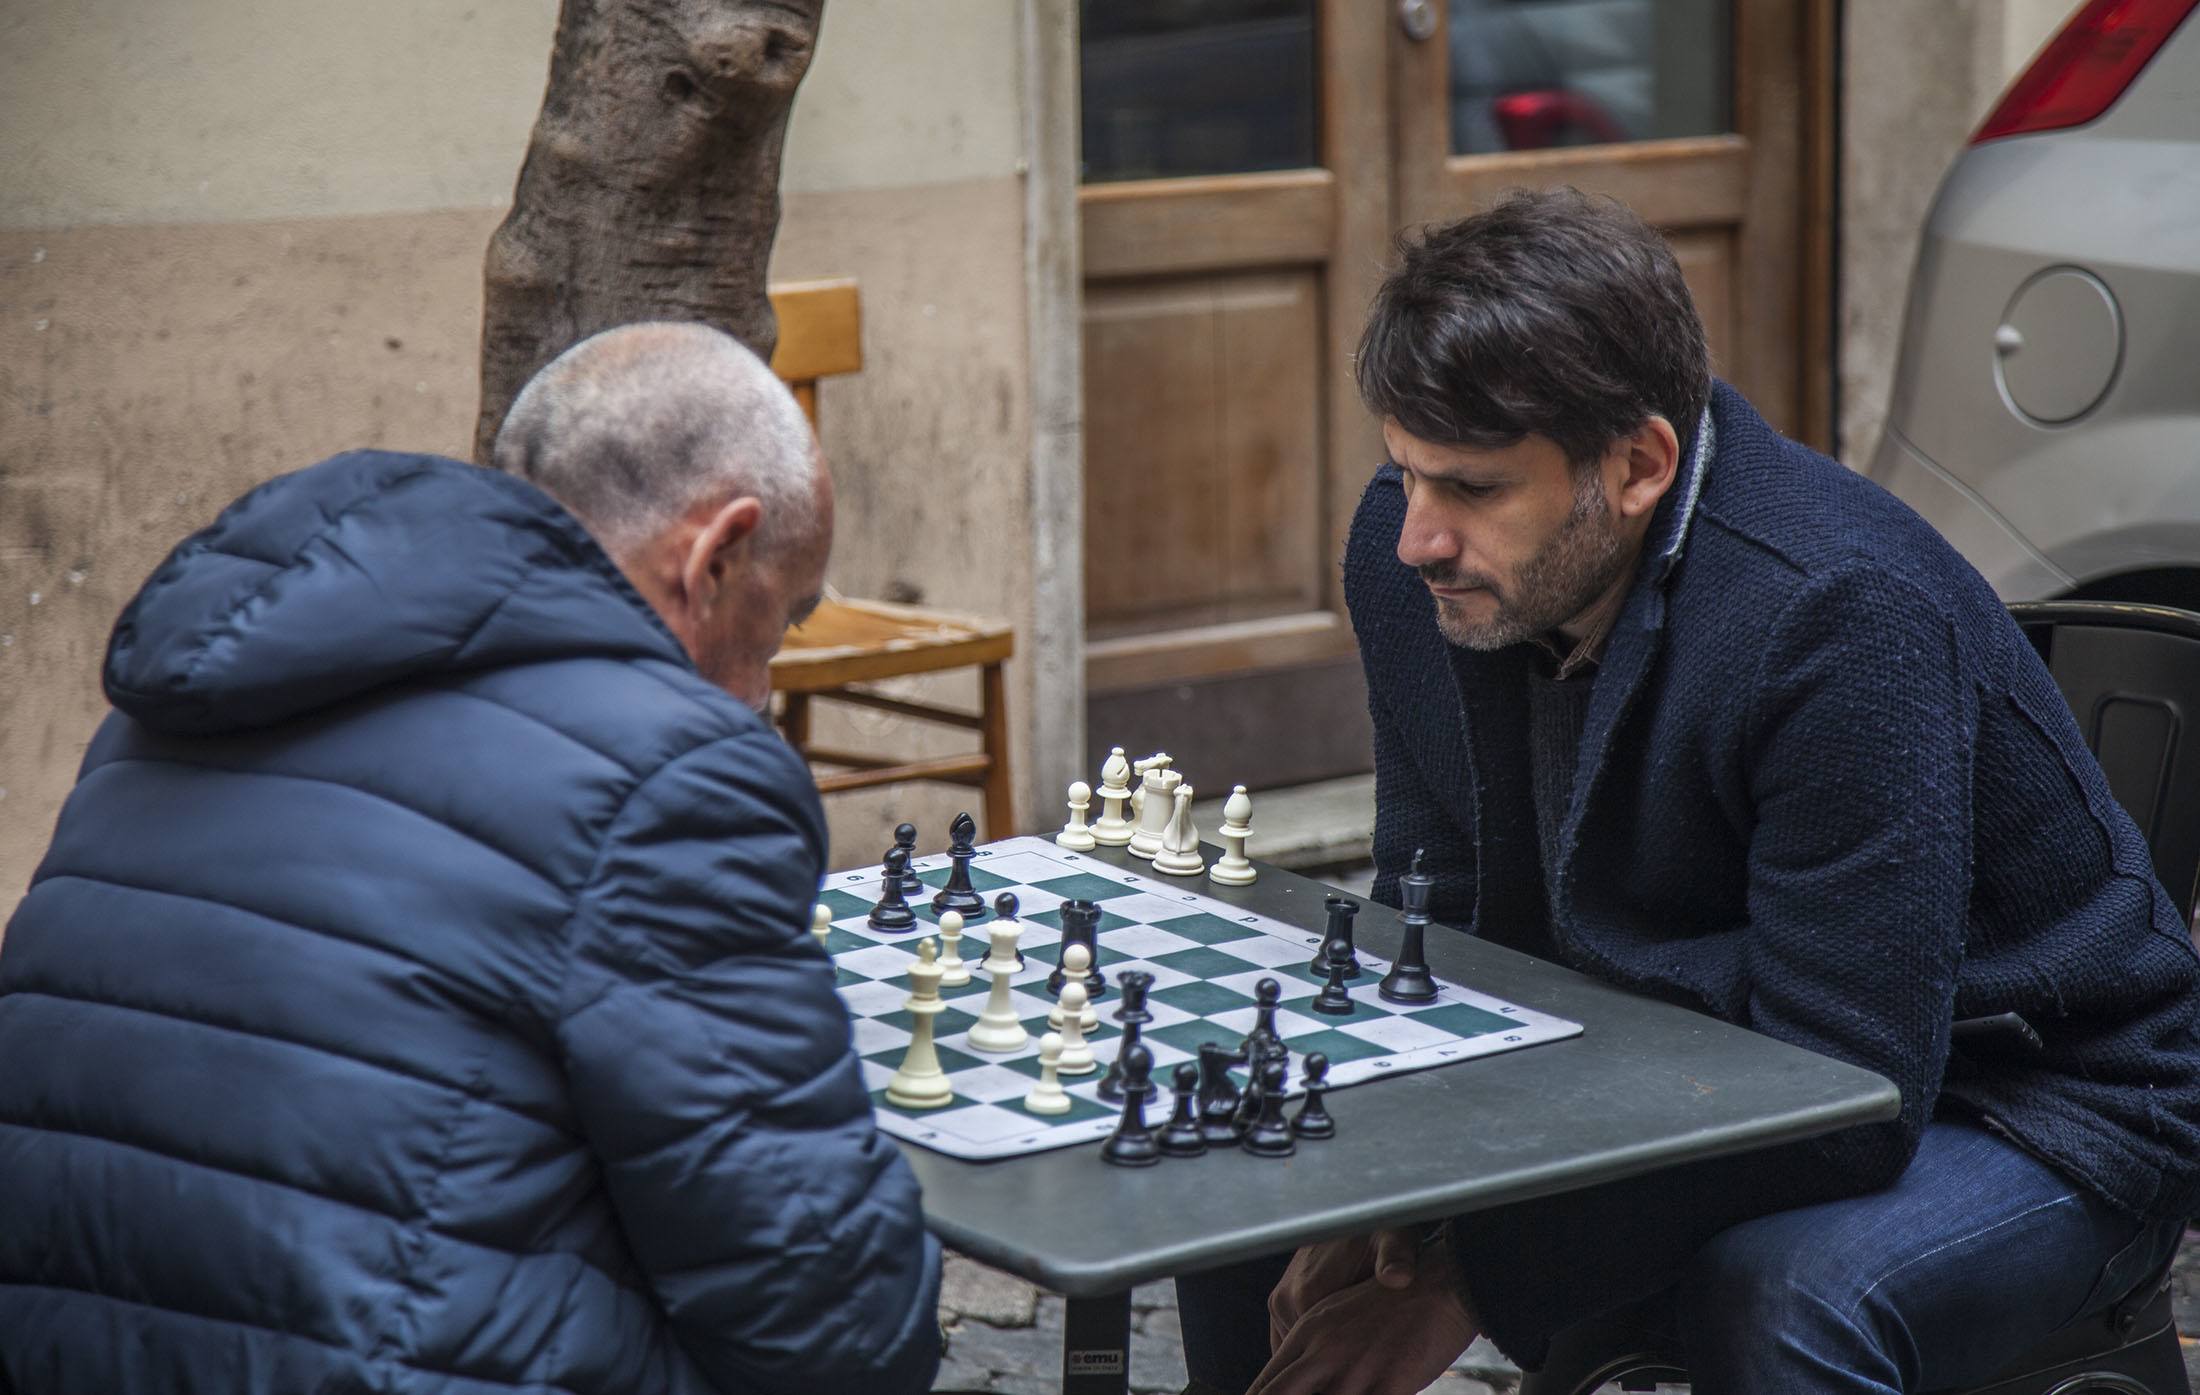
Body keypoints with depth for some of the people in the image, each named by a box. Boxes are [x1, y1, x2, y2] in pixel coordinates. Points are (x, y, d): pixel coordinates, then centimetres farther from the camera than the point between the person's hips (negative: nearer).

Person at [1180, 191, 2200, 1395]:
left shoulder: (1847, 616, -31)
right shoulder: (1410, 550, -9)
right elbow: (1433, 926, 3)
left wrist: (1479, 1278, -31)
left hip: (2026, 1109, -7)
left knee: (1782, 1295, -38)